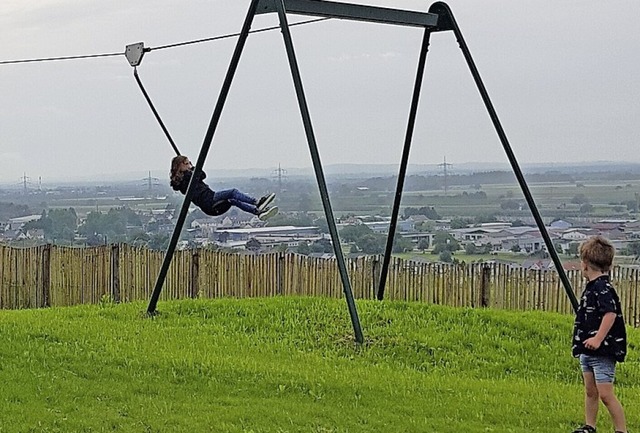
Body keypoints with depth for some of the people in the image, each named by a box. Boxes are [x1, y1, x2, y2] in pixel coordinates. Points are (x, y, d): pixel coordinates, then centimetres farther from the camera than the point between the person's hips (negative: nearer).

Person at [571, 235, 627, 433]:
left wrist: (598, 339, -31)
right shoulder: (591, 287, 13)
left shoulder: (602, 287, -17)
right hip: (588, 351, 10)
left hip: (602, 350, -10)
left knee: (605, 394, -10)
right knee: (590, 392, 16)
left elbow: (611, 313, -28)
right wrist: (583, 342, 19)